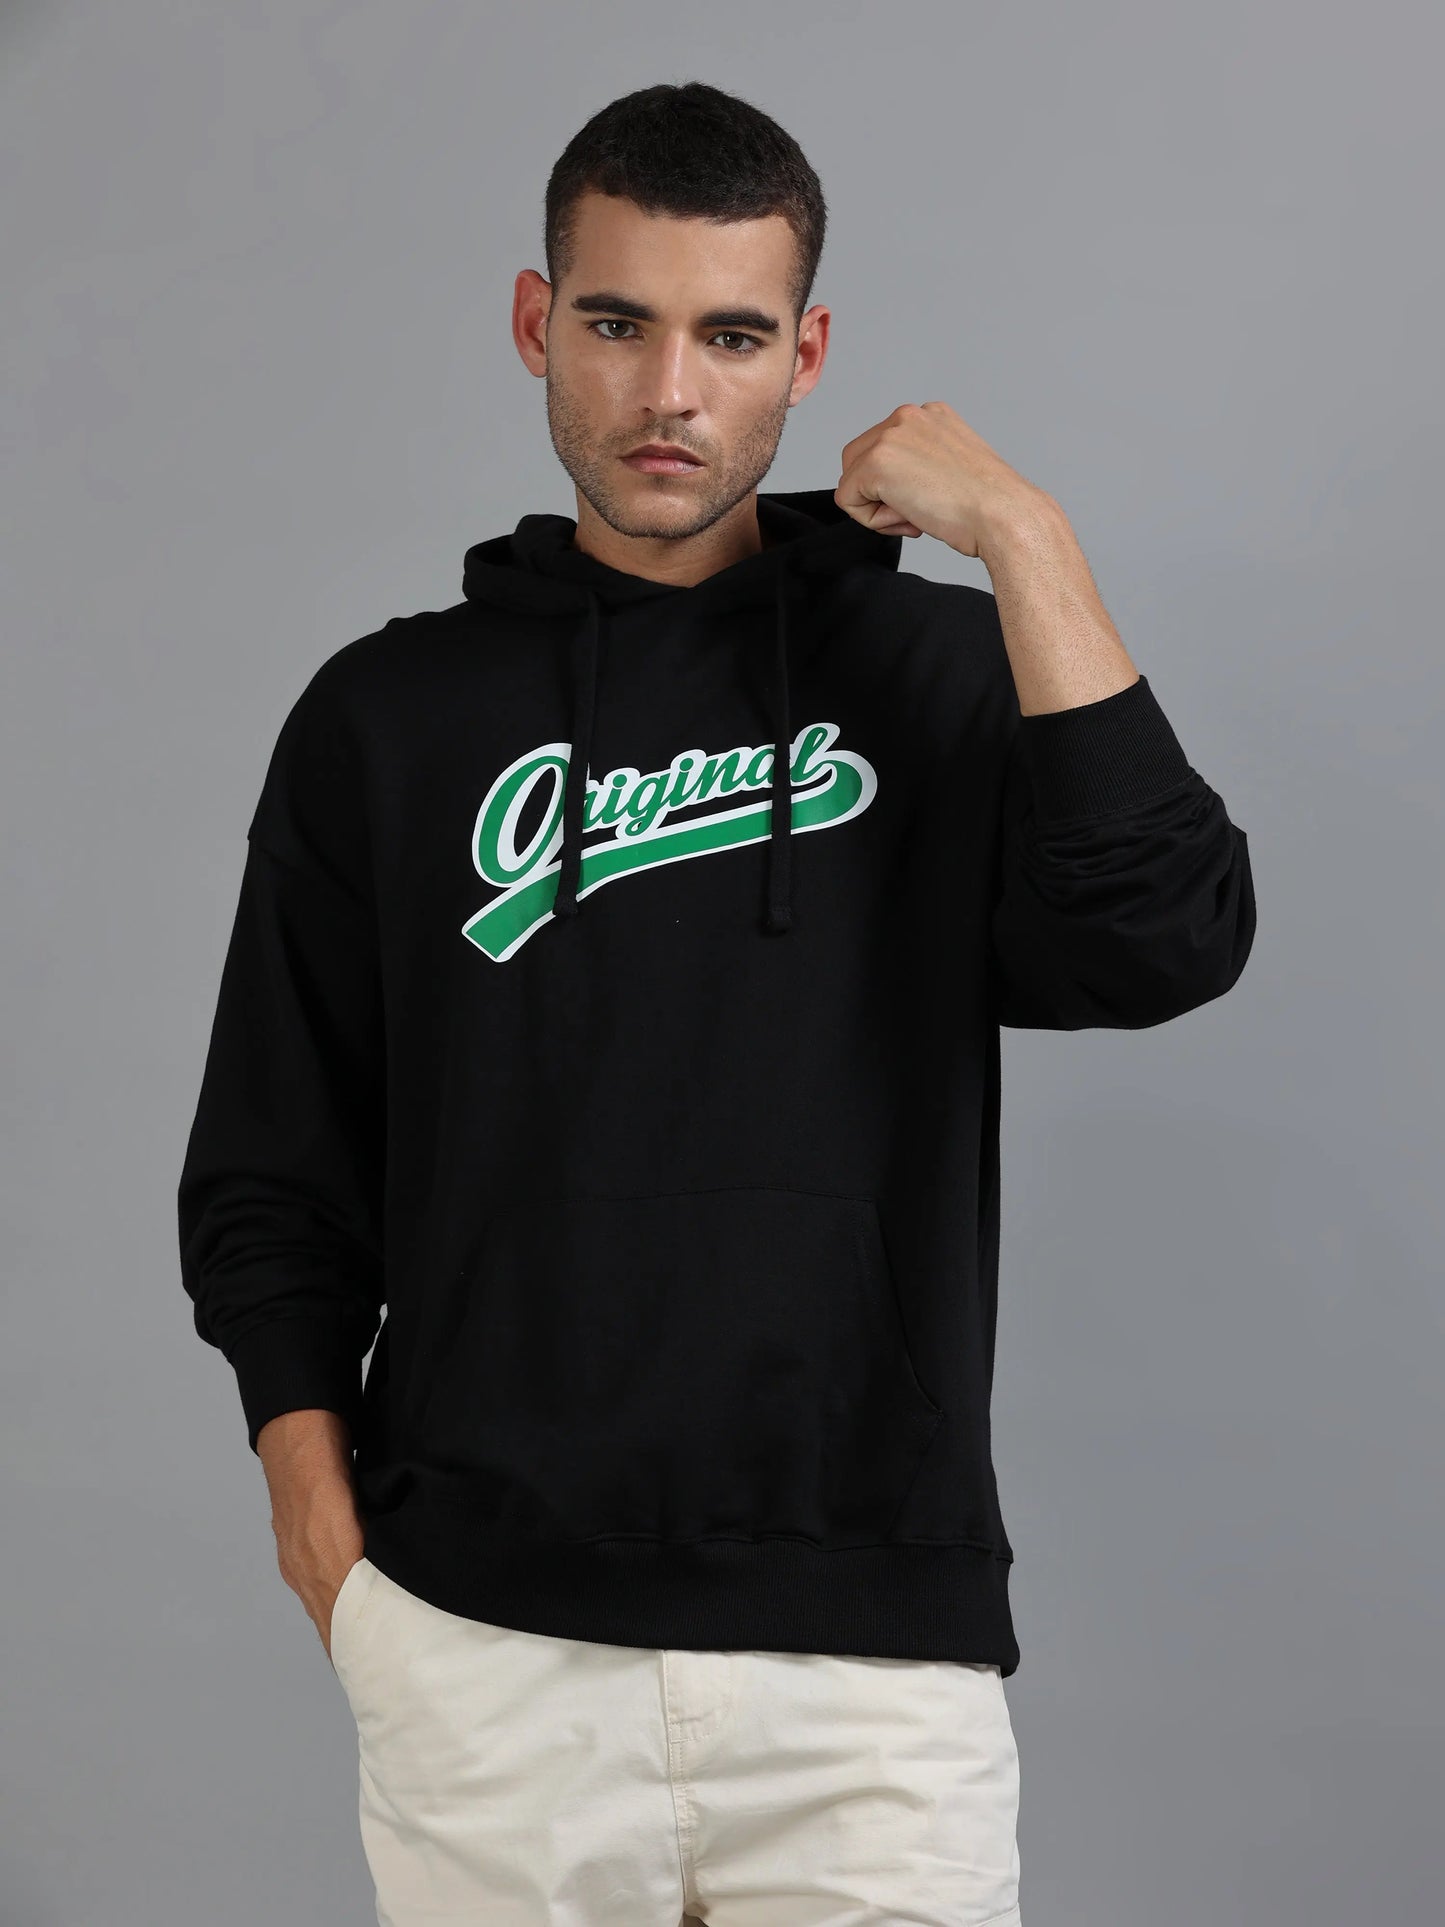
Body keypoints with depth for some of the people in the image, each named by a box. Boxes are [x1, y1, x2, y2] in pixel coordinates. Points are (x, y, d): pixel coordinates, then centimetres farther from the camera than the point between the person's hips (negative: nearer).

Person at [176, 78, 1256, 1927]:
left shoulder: (943, 667, 6)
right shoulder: (390, 714, 8)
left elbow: (1163, 944, -12)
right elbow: (272, 1179, 10)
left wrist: (1024, 538, -11)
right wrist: (322, 1511, -3)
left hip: (872, 1639, -1)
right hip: (481, 1651, 1)